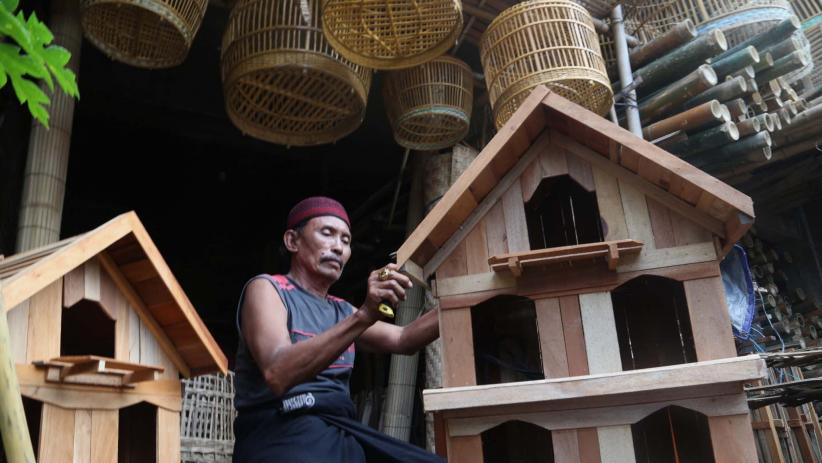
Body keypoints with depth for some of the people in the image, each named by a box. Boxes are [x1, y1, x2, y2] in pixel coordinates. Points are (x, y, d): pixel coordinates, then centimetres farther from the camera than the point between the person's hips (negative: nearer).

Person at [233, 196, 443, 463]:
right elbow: (277, 375, -19)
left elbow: (403, 340, 15)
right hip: (282, 432, -6)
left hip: (341, 432, 7)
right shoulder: (266, 288, -1)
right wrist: (363, 316, -27)